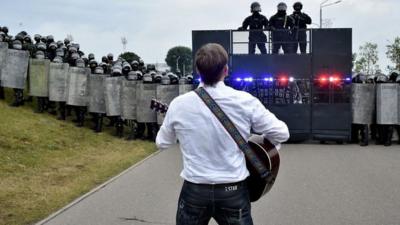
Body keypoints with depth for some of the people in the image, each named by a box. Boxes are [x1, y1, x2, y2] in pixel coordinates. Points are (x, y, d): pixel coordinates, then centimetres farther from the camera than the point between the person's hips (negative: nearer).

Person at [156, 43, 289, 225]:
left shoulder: (178, 104, -8)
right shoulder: (246, 101, -11)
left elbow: (162, 143, 8)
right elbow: (282, 134, -3)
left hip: (194, 191, 1)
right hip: (233, 191, -1)